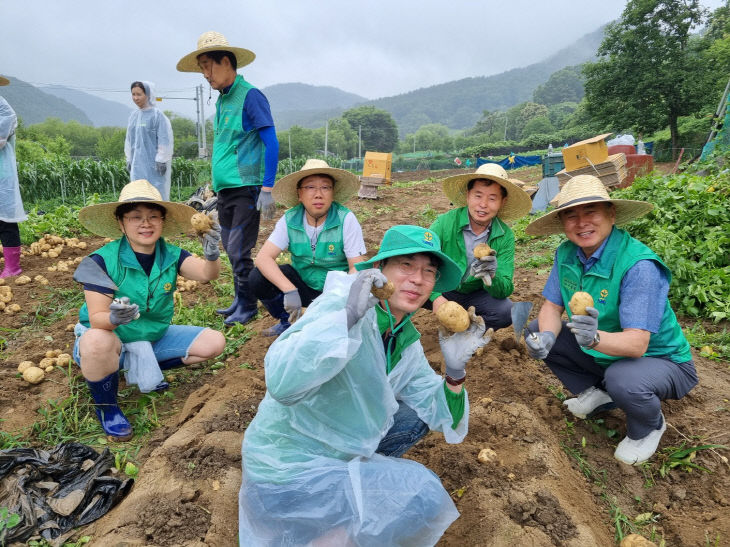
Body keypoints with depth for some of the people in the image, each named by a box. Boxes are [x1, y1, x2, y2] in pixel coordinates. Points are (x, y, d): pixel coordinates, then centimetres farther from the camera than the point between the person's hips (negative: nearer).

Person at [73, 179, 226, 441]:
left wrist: (212, 255, -51)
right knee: (96, 341, -39)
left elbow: (206, 273, -29)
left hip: (154, 337, 4)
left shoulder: (171, 255, -11)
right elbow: (96, 320, -25)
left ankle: (143, 369, 10)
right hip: (111, 340, -4)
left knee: (214, 342, -7)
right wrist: (114, 319, -48)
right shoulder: (103, 260, -21)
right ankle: (106, 406, -8)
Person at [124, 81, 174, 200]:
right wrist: (129, 160, 16)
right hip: (138, 165, 7)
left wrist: (162, 160, -13)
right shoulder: (133, 115, 12)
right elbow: (129, 140, 19)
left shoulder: (157, 115, -7)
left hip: (154, 164, -6)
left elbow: (165, 140, -10)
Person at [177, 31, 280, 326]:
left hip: (246, 188, -8)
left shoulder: (250, 96, -8)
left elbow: (271, 143, -13)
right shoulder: (221, 101, 16)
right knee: (231, 250, 13)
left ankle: (247, 306, 11)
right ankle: (240, 300, 26)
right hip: (225, 189, 8)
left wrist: (267, 189, -19)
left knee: (239, 251, -6)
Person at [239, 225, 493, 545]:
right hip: (286, 471, -8)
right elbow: (282, 383, -36)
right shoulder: (342, 303, -22)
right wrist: (348, 314, -40)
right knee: (425, 497, -15)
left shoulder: (406, 341, 2)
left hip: (336, 448, 8)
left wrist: (455, 369, -12)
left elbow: (442, 418, 4)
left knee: (416, 415, 12)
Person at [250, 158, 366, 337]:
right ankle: (286, 323, 7)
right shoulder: (289, 220, -11)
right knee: (257, 277, -17)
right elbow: (263, 257, -18)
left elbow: (357, 267, -18)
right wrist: (289, 290, -33)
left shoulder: (346, 220, -19)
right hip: (303, 284, 3)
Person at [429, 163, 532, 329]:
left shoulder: (505, 236, -14)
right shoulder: (445, 223, -21)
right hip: (441, 290, -2)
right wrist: (436, 297, -35)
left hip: (476, 294, 2)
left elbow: (505, 290, -18)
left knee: (505, 312, -26)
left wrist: (491, 277, -42)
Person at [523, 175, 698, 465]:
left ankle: (649, 427, 2)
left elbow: (636, 344, -34)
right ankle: (596, 394, 13)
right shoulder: (566, 253, -12)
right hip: (602, 353, 6)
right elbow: (551, 307, -7)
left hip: (659, 360, -5)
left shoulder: (639, 265, -30)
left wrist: (595, 338, -55)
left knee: (622, 380, -37)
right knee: (537, 331, -6)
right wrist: (546, 338, -29)